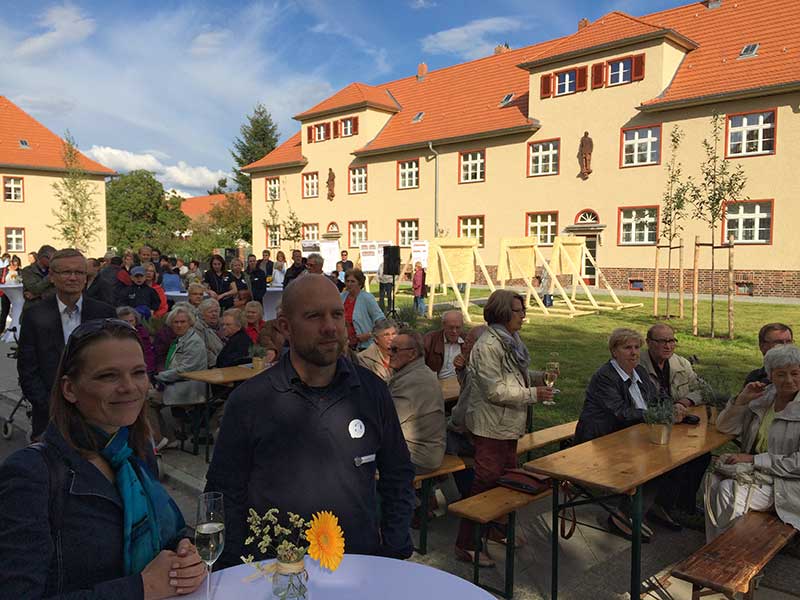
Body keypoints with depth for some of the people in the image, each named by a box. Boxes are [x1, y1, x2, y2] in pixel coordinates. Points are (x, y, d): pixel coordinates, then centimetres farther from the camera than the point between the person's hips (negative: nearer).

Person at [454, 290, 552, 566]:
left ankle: (498, 528, 39)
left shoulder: (512, 340, 10)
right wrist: (533, 394, -22)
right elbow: (495, 391, -24)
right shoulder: (488, 346, -22)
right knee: (486, 482, -4)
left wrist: (540, 377, 5)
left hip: (509, 425, 10)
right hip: (491, 427, -10)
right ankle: (466, 544, 7)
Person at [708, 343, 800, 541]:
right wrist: (742, 400, -7)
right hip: (754, 469, 6)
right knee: (715, 477, -23)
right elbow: (725, 427, 9)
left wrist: (754, 459, -19)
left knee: (729, 489, -27)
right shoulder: (764, 396, 7)